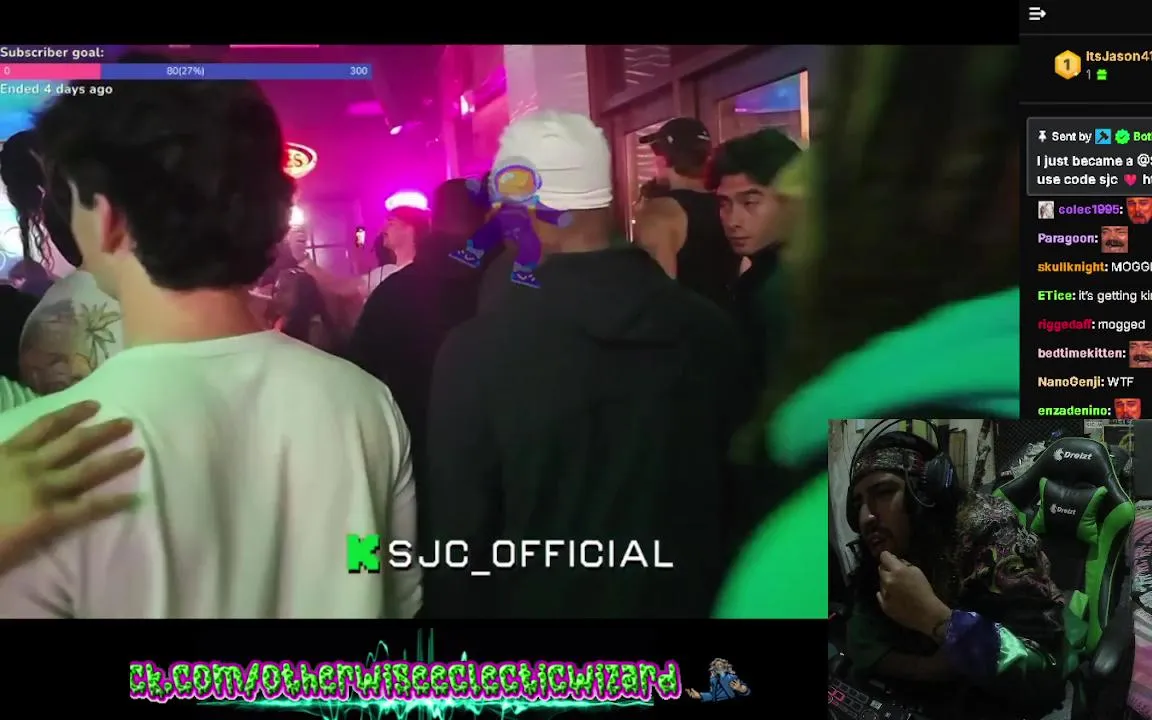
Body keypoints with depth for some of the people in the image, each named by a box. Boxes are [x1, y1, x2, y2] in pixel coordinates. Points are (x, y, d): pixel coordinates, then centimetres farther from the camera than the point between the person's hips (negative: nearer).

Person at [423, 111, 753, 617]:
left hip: (539, 605, -3)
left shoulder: (475, 351, -20)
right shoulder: (713, 331, -9)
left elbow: (459, 538, -15)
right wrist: (715, 600, 15)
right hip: (688, 601, 3)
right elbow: (743, 497, 1)